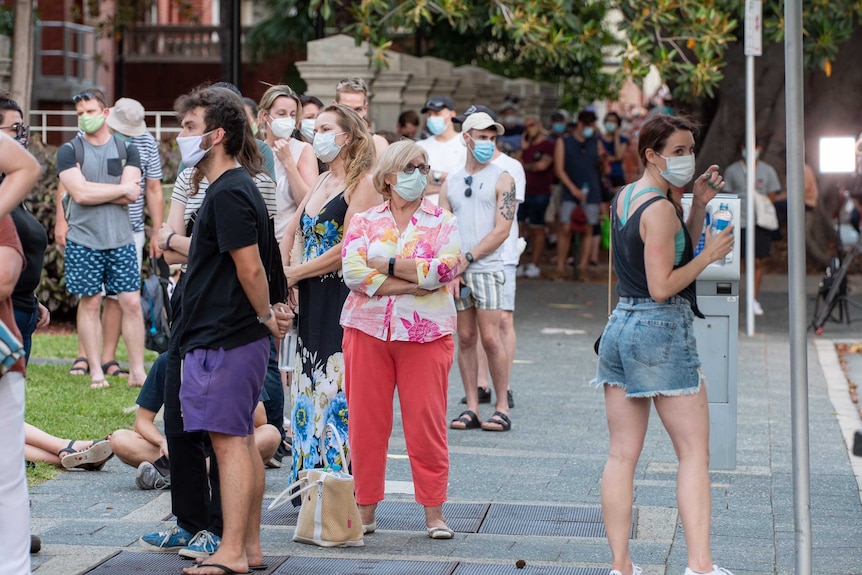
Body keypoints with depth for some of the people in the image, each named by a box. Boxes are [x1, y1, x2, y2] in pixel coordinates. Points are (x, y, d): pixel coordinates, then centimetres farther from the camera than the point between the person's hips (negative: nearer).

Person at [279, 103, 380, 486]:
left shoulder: (362, 183, -7)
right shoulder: (321, 182, 18)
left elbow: (348, 249, -15)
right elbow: (292, 233, 17)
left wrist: (293, 274, -8)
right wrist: (286, 280, -1)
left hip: (344, 301, -8)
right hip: (312, 301, 8)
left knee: (337, 390, -8)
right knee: (309, 388, 9)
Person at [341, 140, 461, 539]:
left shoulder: (441, 222, 6)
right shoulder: (364, 222, 8)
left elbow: (445, 269, -11)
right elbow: (353, 271, -7)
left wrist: (388, 264, -10)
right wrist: (412, 284, -12)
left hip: (426, 334, -1)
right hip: (368, 328, 1)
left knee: (426, 423, -1)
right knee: (365, 421, 2)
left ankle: (434, 512, 6)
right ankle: (365, 510, 12)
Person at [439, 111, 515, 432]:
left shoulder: (502, 180, 2)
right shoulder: (451, 183, 13)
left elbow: (502, 230, -6)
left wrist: (468, 258, -10)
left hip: (487, 270, -4)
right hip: (456, 273, 4)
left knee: (490, 338, -8)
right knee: (465, 339, 4)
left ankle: (502, 409, -1)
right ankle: (471, 408, 8)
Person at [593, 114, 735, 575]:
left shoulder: (623, 199, 12)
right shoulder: (660, 209, -15)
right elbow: (662, 287, -18)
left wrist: (698, 206, 10)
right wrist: (709, 255, -9)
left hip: (620, 325, 8)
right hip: (662, 330, -8)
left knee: (622, 454, 6)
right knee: (694, 452, -2)